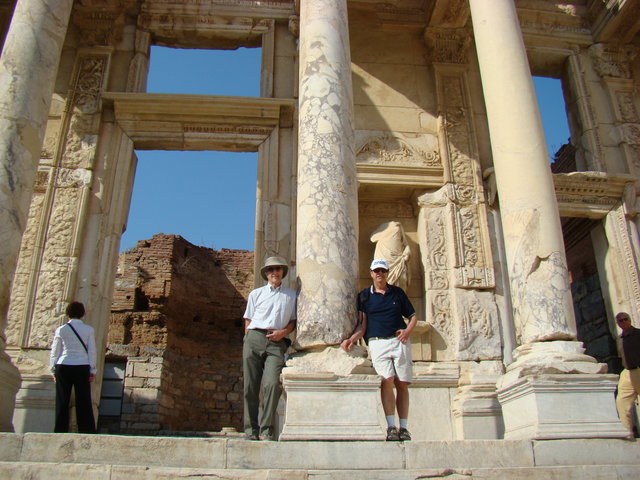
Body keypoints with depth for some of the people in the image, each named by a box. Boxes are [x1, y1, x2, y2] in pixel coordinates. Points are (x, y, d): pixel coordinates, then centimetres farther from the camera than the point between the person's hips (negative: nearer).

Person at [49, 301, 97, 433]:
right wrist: (92, 370, 6)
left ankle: (61, 431, 8)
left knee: (62, 402, 7)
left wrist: (53, 370, 15)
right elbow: (92, 351, 1)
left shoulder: (61, 330, 2)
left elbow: (54, 352, 5)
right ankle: (87, 431, 0)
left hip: (63, 367, 0)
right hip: (82, 367, 0)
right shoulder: (88, 329, 1)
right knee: (83, 402, 2)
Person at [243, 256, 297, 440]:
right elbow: (248, 320, 17)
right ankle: (251, 430, 5)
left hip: (277, 342, -1)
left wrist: (283, 332, -2)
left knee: (272, 383, -18)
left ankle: (266, 429, -10)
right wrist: (248, 341, 6)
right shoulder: (256, 294, 18)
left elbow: (293, 321, 17)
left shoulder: (291, 295, 17)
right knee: (250, 386, -2)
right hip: (254, 338, 1)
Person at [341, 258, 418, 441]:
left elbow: (413, 316, 18)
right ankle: (391, 427, -16)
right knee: (387, 381, -18)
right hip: (377, 342, -2)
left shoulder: (397, 292, 15)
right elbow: (362, 324, 6)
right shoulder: (364, 295, 12)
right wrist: (352, 339, -11)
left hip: (399, 341, 2)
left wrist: (408, 330, -1)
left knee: (402, 384, -1)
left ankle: (403, 428, 6)